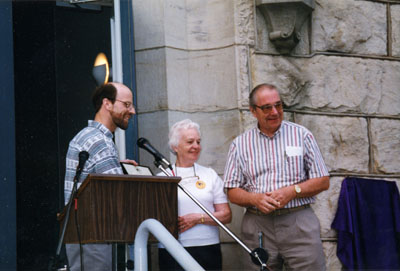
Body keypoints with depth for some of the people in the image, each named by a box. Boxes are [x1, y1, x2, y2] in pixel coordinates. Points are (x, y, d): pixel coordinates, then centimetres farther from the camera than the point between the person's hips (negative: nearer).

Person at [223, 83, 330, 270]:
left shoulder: (302, 135, 9)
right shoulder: (240, 144, 11)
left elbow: (323, 182, 7)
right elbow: (232, 192, 9)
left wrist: (293, 191, -9)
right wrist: (255, 199, -11)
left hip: (298, 223, -1)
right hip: (257, 227, 1)